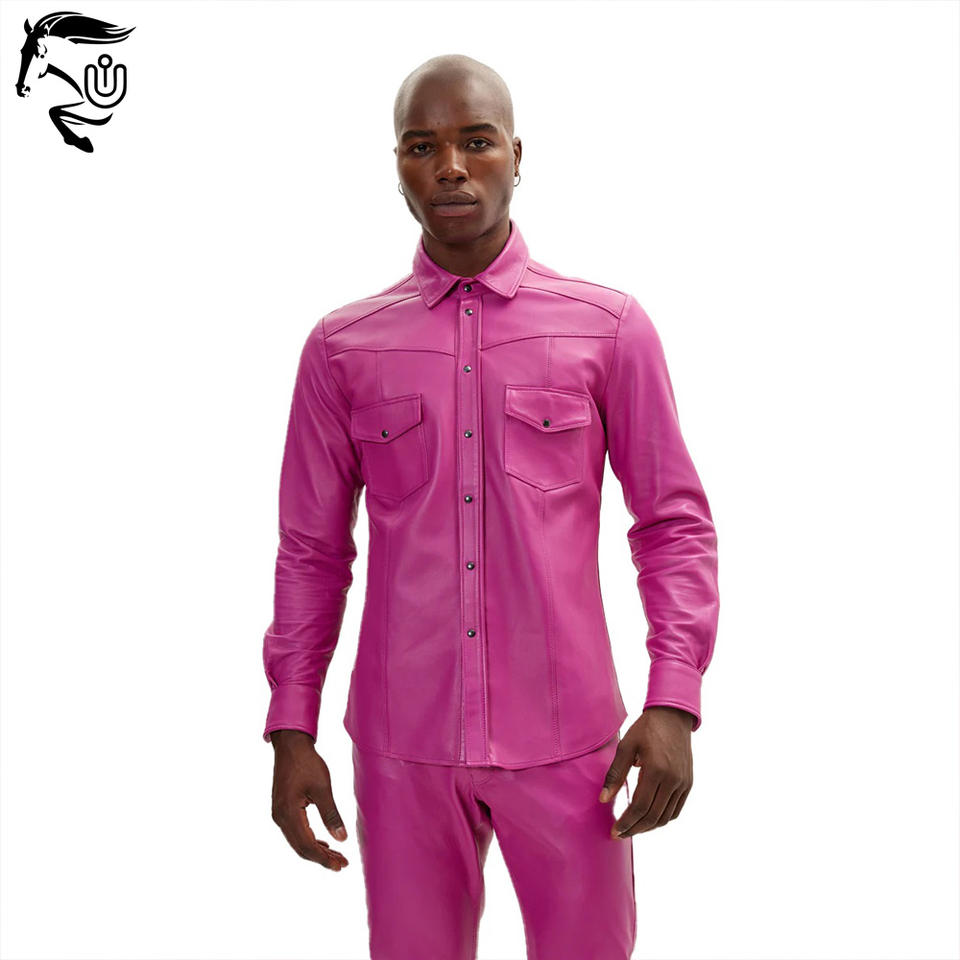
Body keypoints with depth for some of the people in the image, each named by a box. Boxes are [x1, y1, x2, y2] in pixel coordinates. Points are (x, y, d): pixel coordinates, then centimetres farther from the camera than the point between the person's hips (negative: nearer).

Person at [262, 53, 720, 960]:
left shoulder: (610, 327, 0)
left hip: (565, 742, 0)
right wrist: (291, 731, 3)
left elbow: (676, 522, 1)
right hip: (401, 744, 1)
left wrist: (673, 705, -8)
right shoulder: (341, 347, 3)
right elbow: (312, 552, 7)